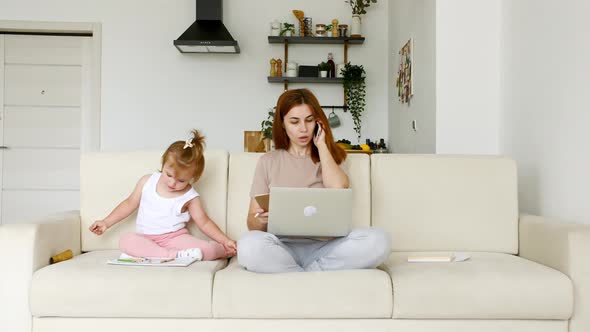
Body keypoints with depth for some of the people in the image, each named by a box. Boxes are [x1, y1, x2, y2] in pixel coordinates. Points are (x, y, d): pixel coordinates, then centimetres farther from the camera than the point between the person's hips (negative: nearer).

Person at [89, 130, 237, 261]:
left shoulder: (190, 197, -3)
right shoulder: (147, 181, 3)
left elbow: (204, 222, 0)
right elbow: (129, 204, 15)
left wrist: (225, 240, -11)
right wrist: (106, 223, 12)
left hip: (176, 237, -2)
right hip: (146, 240, 3)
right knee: (126, 240, -33)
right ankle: (174, 255, -38)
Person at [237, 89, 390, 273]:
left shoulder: (328, 156, 16)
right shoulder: (268, 161, 13)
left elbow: (338, 190, -9)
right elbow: (252, 224, 10)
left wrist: (321, 145, 4)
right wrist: (261, 220, -15)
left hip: (324, 246, 1)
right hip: (283, 247, -1)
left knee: (378, 240, -28)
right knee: (249, 245, -35)